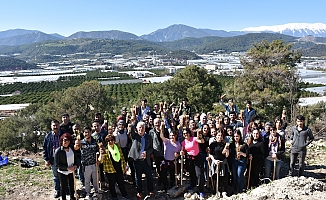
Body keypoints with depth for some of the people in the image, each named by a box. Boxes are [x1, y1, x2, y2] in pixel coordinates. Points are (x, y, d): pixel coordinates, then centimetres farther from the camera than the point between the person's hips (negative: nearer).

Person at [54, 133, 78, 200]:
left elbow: (75, 158, 9)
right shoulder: (58, 151, -20)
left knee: (72, 185, 21)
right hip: (62, 172, -5)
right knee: (64, 187, 8)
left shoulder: (72, 148, -6)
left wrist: (75, 165, -8)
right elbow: (57, 164, -16)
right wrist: (67, 168, -22)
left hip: (71, 171, 5)